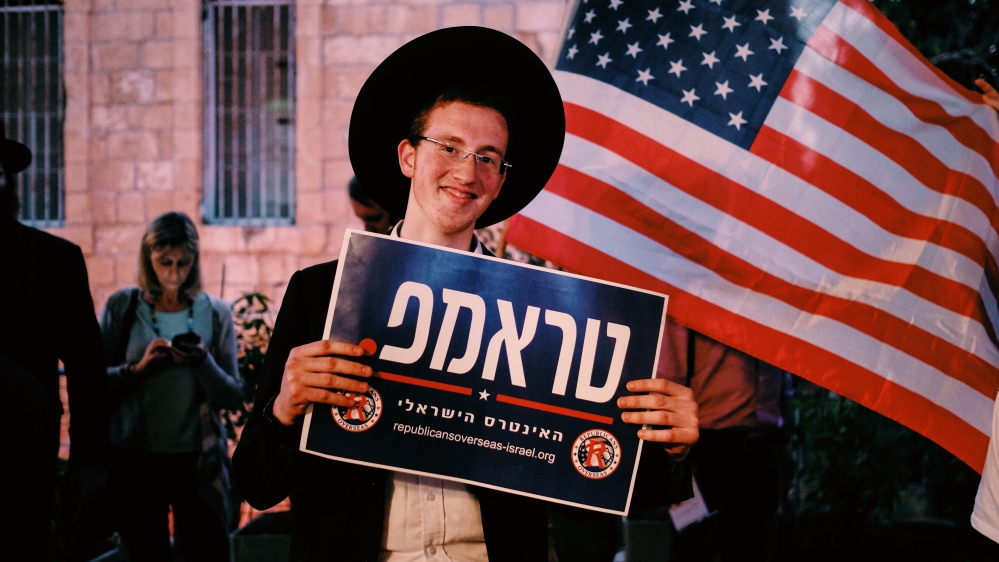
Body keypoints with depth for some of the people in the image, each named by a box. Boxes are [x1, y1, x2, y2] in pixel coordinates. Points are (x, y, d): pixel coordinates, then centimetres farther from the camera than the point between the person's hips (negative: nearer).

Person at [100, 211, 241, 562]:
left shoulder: (215, 313, 2)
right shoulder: (122, 307, 1)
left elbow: (231, 395, -1)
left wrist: (203, 362, -19)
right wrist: (139, 368, -18)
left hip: (198, 461, 0)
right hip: (134, 458, 0)